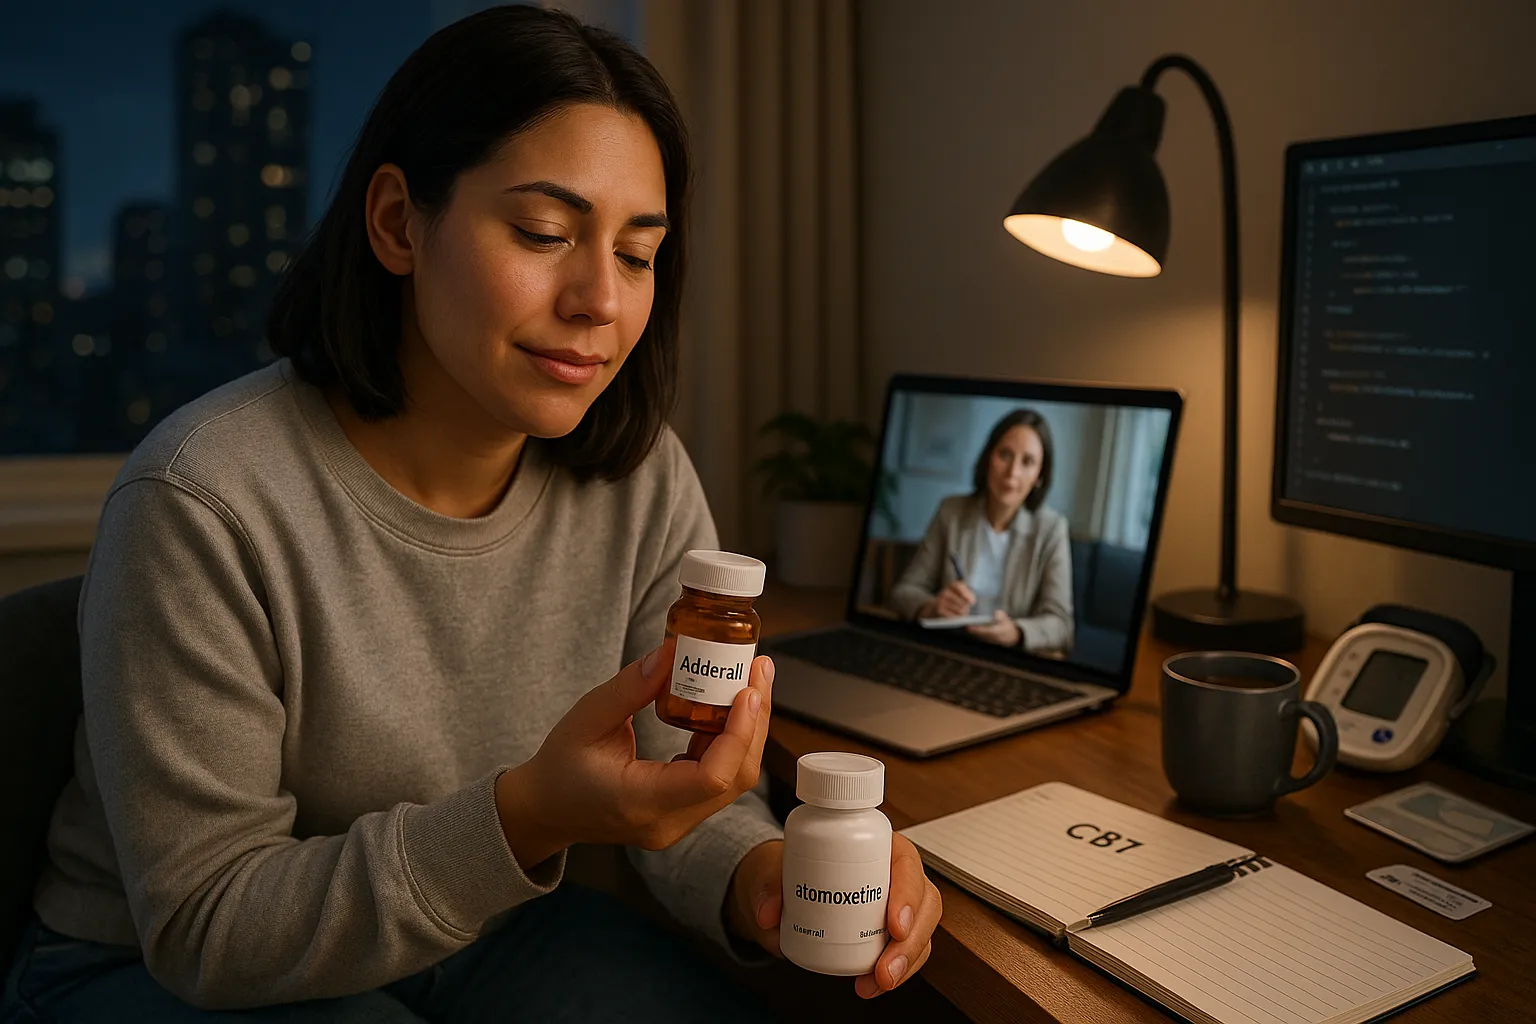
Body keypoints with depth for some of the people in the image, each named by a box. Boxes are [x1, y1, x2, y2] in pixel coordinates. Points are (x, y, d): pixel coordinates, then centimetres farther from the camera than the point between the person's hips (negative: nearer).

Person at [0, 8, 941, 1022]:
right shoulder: (203, 505, -26)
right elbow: (205, 930, -22)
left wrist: (763, 876, -31)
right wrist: (529, 817, -37)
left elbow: (690, 798, -6)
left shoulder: (643, 479, -11)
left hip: (489, 929, 3)